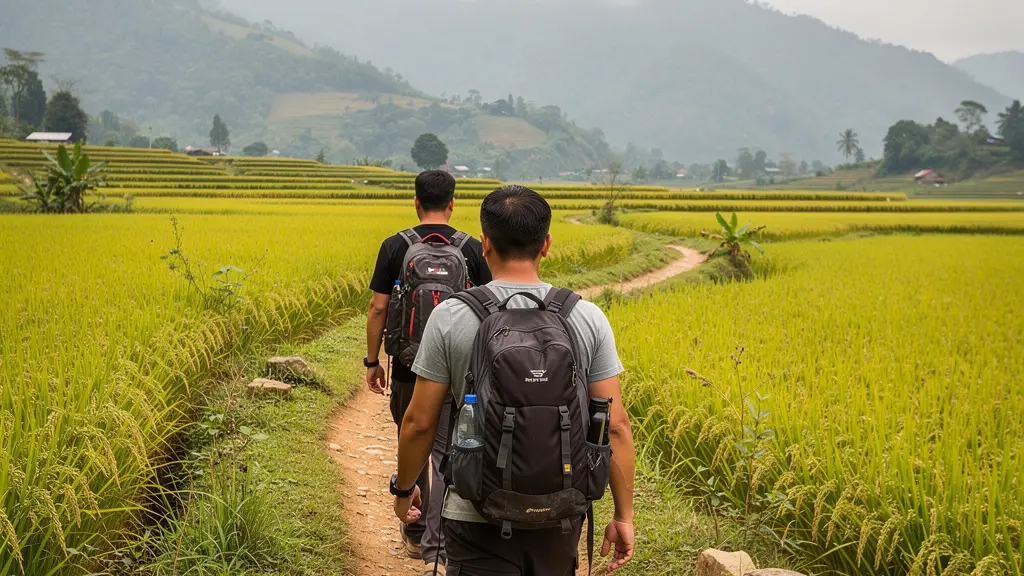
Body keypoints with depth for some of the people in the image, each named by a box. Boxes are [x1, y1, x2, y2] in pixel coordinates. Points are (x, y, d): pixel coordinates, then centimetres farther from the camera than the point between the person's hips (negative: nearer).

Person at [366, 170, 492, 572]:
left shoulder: (396, 247, -3)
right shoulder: (473, 249, -2)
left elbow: (378, 308, -3)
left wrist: (372, 362, 6)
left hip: (408, 367, 1)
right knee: (447, 451, 3)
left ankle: (415, 534, 27)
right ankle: (437, 539, -6)